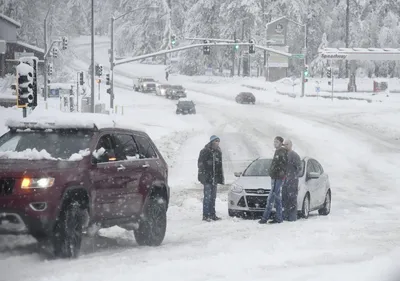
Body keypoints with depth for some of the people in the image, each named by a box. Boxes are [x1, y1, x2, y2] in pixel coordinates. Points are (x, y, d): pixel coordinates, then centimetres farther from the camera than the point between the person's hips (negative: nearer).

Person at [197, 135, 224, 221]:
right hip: (207, 177, -7)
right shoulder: (205, 152, -8)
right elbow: (200, 164, -10)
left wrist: (221, 178, 17)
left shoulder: (218, 152, 14)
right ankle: (205, 215, -9)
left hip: (215, 178, 7)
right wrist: (203, 176, -17)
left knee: (213, 197, 10)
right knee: (207, 196, -11)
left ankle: (212, 214, 16)